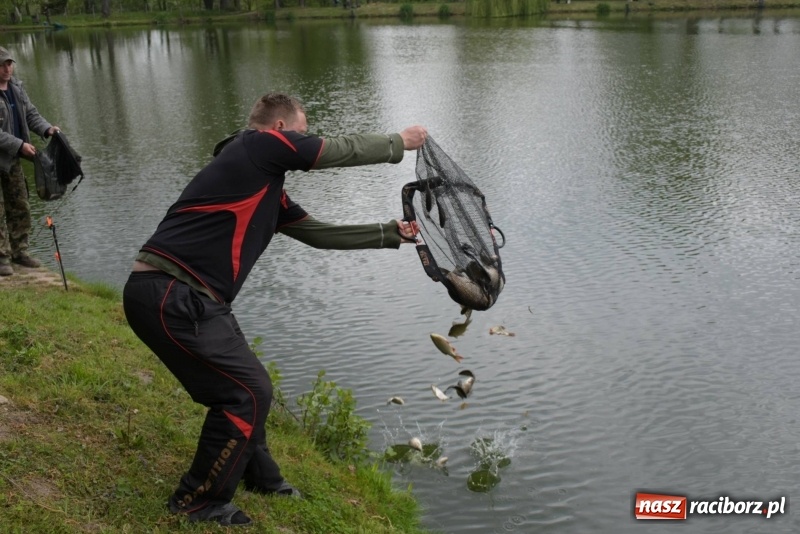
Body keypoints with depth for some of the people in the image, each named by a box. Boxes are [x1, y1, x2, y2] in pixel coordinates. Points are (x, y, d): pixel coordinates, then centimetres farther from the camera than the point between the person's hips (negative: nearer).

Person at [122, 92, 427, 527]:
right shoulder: (260, 145, -4)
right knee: (248, 390, -3)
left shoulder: (268, 193, 21)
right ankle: (198, 501, 13)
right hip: (170, 296, -10)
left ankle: (260, 478, 39)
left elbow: (319, 233, 28)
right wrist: (400, 142, 19)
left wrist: (391, 233, 32)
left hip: (178, 296, 10)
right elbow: (345, 150, 3)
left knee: (241, 383, 21)